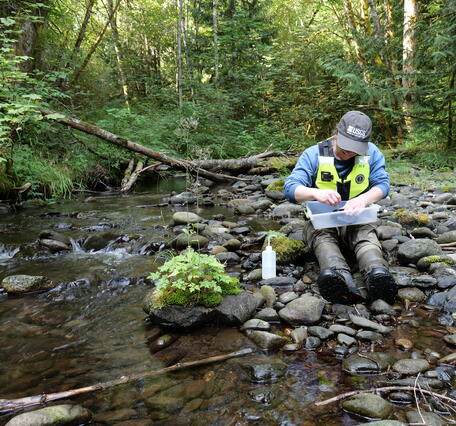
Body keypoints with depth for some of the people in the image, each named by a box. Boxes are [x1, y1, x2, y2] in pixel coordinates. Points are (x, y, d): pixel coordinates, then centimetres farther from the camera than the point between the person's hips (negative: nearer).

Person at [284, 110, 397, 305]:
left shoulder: (372, 153, 1)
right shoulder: (314, 154, -6)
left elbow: (382, 184, -7)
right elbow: (290, 188, -16)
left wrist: (364, 198, -32)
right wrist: (316, 193, -39)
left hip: (357, 221, 1)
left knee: (367, 236, -33)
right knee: (322, 237, -35)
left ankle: (377, 275, -61)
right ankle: (341, 277, -63)